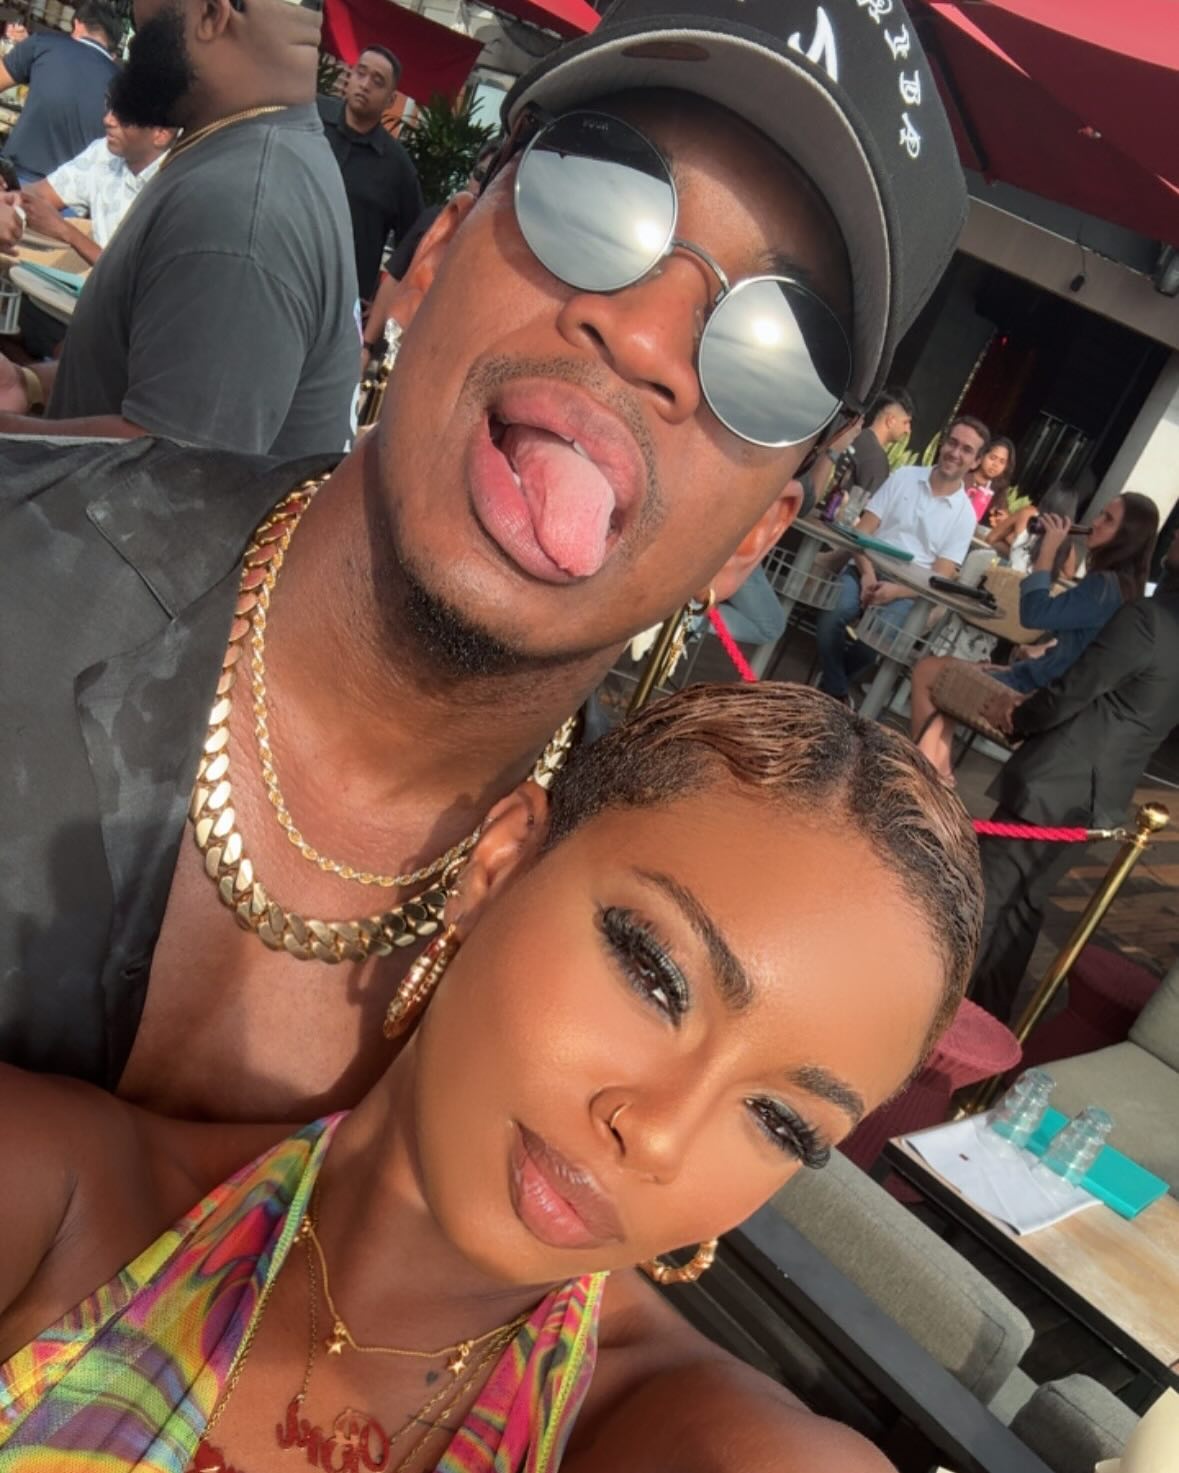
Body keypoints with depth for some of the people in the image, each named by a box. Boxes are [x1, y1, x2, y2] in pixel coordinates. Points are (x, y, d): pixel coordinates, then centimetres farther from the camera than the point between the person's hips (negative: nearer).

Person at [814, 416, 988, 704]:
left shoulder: (965, 514, 5)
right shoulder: (904, 476, 7)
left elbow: (940, 578, 0)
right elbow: (862, 530, 3)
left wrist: (895, 591, -18)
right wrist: (868, 575, -14)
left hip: (907, 589, -1)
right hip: (868, 571, 1)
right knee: (832, 614, -32)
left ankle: (827, 685, -5)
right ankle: (836, 693, -12)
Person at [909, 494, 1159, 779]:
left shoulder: (1106, 586, -22)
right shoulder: (1119, 583, 10)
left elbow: (1033, 614, -26)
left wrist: (1048, 551, -20)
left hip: (1037, 693, -11)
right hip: (1046, 682, 11)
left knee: (927, 671, -5)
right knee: (940, 672, 18)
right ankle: (938, 771, 11)